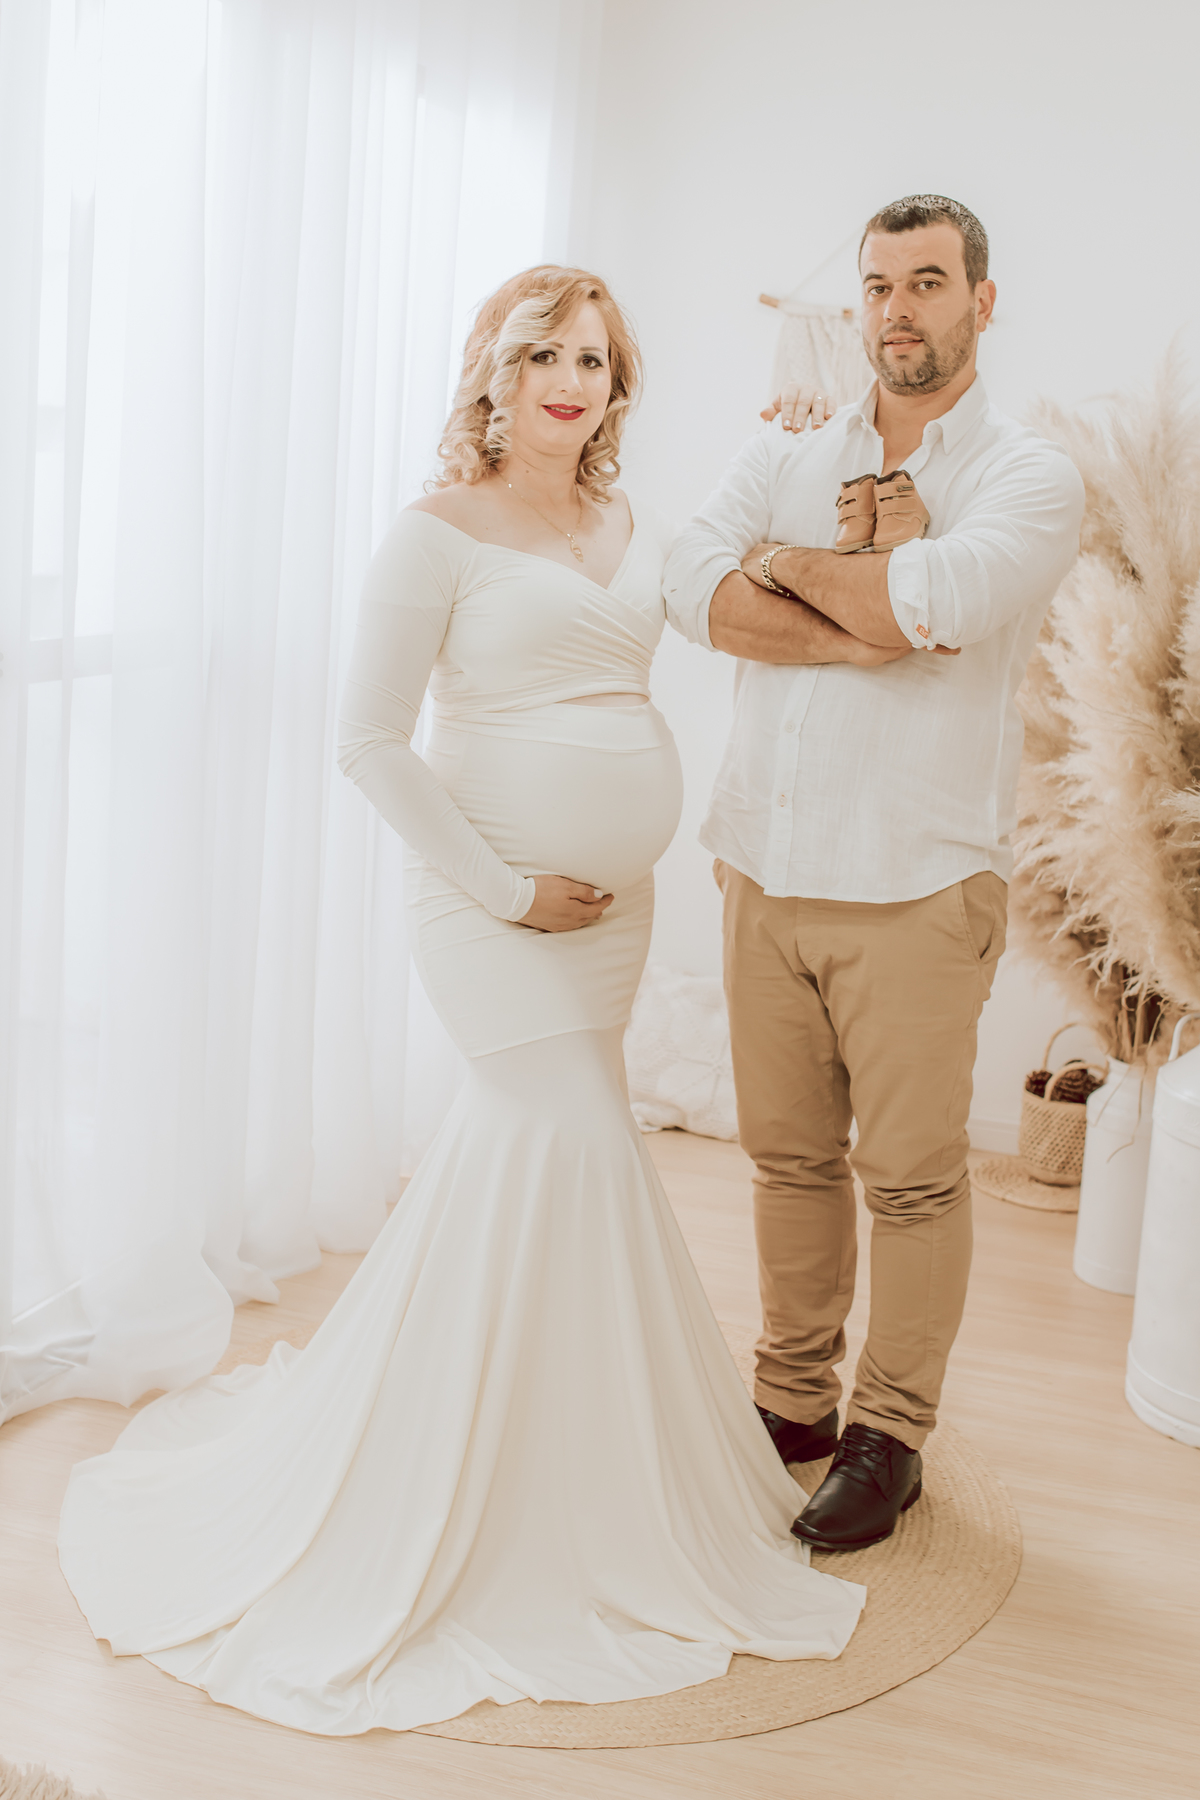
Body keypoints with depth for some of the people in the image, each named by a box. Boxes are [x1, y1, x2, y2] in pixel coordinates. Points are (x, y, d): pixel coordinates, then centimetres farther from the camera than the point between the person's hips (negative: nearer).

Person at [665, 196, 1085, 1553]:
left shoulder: (1031, 479, 0)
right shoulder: (788, 451, 12)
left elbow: (937, 599, -21)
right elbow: (693, 588, -7)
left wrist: (788, 561, -5)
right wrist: (876, 620, -15)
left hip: (916, 881, -3)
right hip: (767, 866, 4)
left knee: (910, 1174, 3)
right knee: (788, 1155, 12)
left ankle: (888, 1433, 19)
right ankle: (793, 1398, 28)